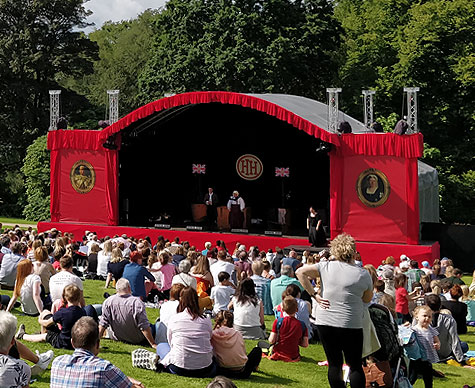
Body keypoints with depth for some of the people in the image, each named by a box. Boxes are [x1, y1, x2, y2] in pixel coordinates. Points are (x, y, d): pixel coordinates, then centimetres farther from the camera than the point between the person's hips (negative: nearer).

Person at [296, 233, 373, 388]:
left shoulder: (326, 266, 0)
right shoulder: (363, 274, -4)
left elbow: (300, 272, -4)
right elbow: (367, 299, 8)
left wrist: (314, 295, -2)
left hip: (325, 323, 2)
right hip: (351, 325, -2)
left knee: (334, 364, 11)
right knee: (355, 365, 7)